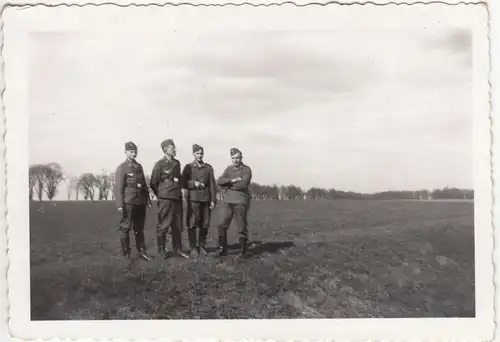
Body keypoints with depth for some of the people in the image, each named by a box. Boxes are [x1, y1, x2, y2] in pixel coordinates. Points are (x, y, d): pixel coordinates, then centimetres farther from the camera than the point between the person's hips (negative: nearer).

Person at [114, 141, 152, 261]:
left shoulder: (139, 166, 13)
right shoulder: (122, 168, -5)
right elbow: (118, 187, -10)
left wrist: (148, 200, 11)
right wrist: (120, 205, -16)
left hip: (140, 202, 6)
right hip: (128, 203, -6)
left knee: (139, 229, 11)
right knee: (125, 229, 1)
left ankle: (141, 252, 18)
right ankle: (126, 254, 9)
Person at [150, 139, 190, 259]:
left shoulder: (177, 163, 10)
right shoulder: (160, 164, -8)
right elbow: (153, 183, -2)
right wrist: (161, 196, 6)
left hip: (177, 198, 6)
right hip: (165, 199, -6)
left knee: (177, 225, 10)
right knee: (163, 225, 1)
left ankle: (177, 248, 19)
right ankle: (161, 250, 11)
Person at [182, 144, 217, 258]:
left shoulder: (208, 168, 10)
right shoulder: (188, 167, 6)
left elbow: (212, 184, 7)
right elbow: (183, 183, 3)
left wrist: (213, 200, 0)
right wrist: (193, 183, -14)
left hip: (205, 199, 2)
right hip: (193, 199, -2)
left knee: (205, 224, 4)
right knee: (192, 224, -3)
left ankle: (201, 246, 17)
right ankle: (193, 248, 5)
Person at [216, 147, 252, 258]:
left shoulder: (247, 169, 0)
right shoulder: (229, 169, 15)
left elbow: (243, 184, -17)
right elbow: (220, 181, 0)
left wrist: (228, 185, -8)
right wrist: (233, 180, -14)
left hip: (241, 202, -4)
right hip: (227, 201, 4)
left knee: (242, 227, 1)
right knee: (222, 226, -2)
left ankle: (243, 251, 13)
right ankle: (222, 249, 8)